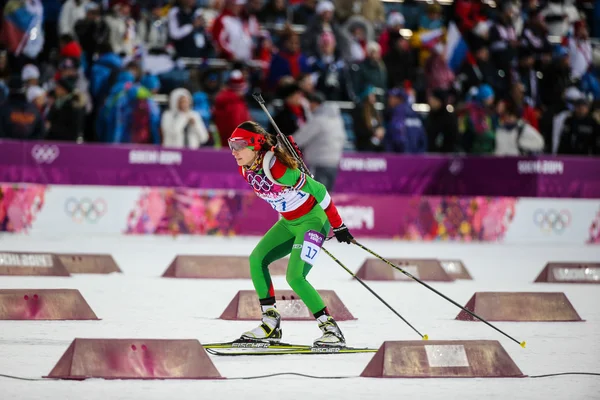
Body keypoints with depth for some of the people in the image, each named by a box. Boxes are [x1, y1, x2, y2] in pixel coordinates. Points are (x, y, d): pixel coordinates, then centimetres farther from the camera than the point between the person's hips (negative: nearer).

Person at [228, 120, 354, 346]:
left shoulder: (276, 168, -30)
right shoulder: (246, 170, -4)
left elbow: (318, 190, -23)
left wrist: (338, 226, -18)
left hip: (313, 220, -9)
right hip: (289, 222, 9)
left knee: (295, 277, -17)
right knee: (256, 259, 0)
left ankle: (331, 329, -8)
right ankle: (271, 324, 5)